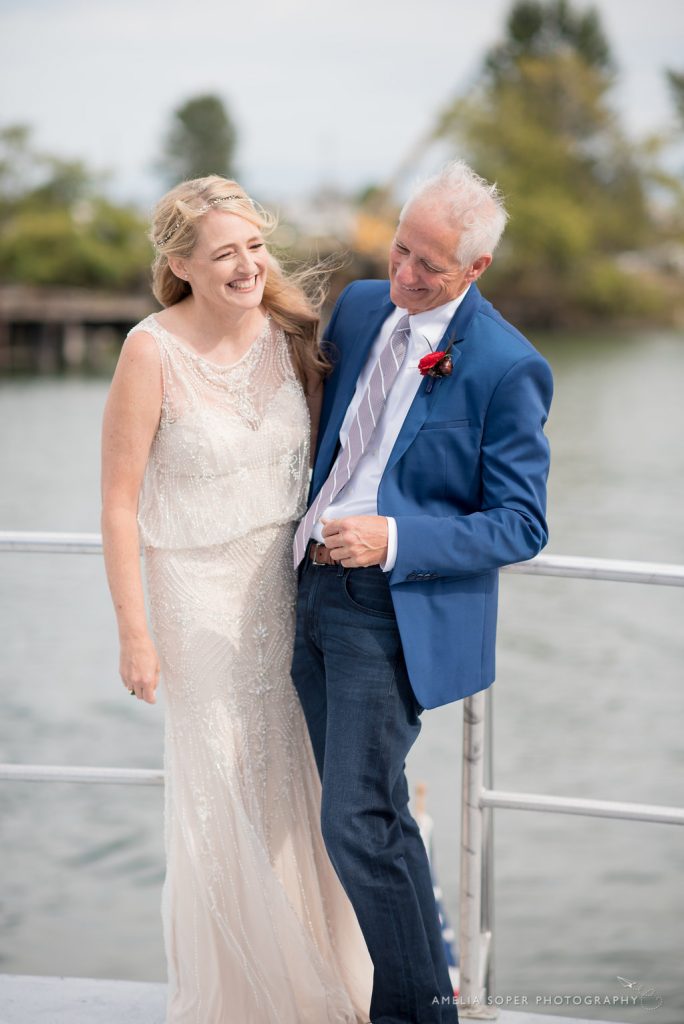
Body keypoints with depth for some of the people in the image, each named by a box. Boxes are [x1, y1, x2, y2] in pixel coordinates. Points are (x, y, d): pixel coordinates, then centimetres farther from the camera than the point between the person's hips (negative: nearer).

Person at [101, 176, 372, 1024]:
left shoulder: (287, 333, -4)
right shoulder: (152, 352, -18)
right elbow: (119, 500, -14)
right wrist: (135, 634, -12)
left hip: (292, 585, 4)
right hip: (201, 595, -4)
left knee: (303, 784, 12)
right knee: (222, 794, 8)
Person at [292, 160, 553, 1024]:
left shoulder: (506, 368, -14)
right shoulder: (360, 306, 6)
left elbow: (521, 525, -13)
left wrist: (396, 541, -23)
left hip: (396, 613, -7)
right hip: (314, 594, 7)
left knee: (359, 823, -9)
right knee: (366, 813, 17)